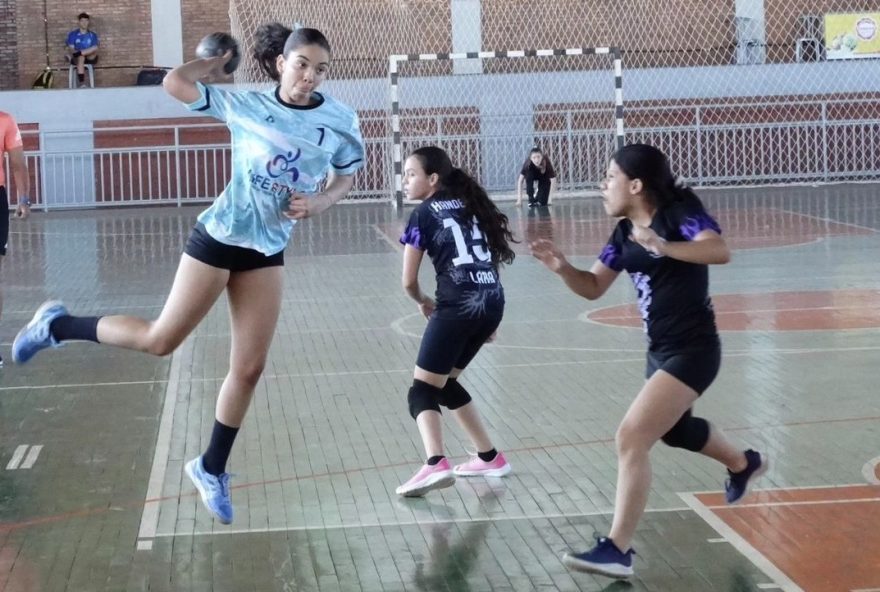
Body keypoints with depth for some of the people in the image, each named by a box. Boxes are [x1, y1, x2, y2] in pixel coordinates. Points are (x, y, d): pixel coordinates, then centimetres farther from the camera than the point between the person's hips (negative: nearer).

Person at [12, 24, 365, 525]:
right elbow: (175, 83, -9)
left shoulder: (339, 121, -6)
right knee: (160, 340, 1)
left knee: (249, 368, 4)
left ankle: (211, 469, 22)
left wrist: (319, 201, -11)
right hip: (219, 237, -3)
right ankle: (58, 325, 22)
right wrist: (219, 60, 3)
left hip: (267, 253, 3)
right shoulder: (246, 106, -11)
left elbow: (346, 179, 8)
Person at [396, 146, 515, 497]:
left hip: (457, 307, -7)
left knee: (423, 390, -4)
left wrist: (424, 302, 24)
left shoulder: (423, 214, 2)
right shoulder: (470, 204, 20)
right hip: (492, 303, 7)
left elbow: (409, 281, 2)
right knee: (445, 383, 23)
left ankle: (435, 464, -28)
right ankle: (490, 457, 25)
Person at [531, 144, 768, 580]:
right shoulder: (624, 233, 6)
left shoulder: (679, 211, -16)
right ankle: (744, 464, 62)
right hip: (661, 351, 10)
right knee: (673, 429, 33)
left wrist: (662, 246, -43)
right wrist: (561, 266, -10)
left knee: (631, 439, -19)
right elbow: (592, 287, 9)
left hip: (691, 351, -10)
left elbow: (720, 251, -32)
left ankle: (617, 550, -14)